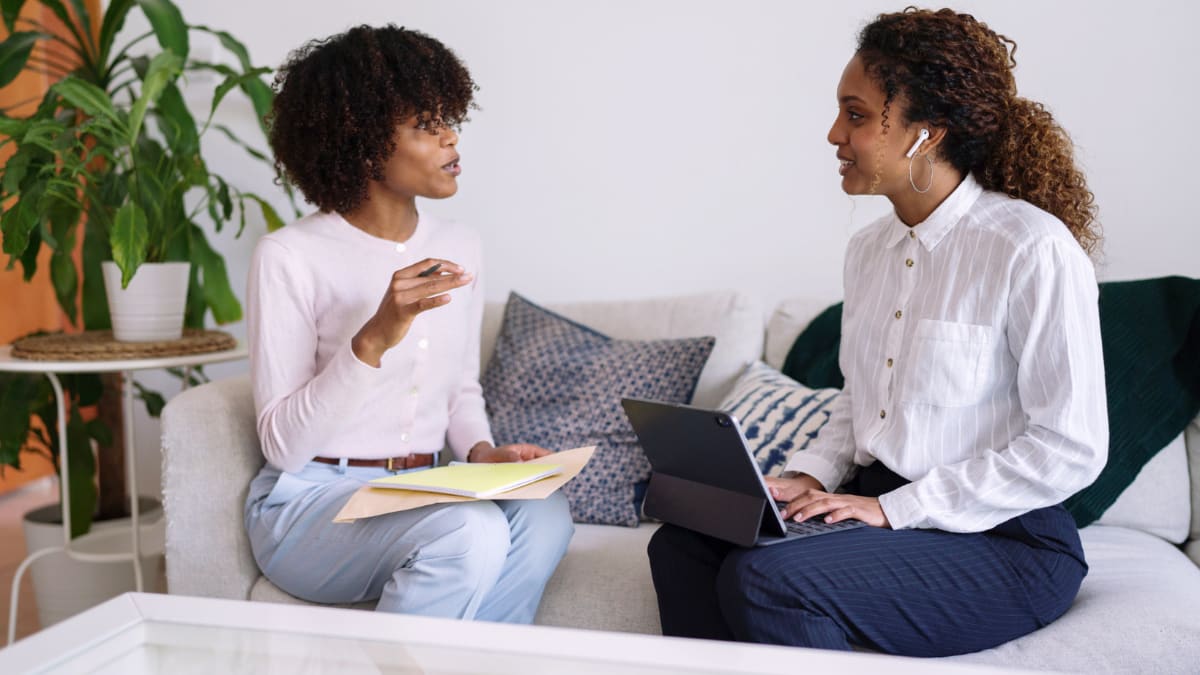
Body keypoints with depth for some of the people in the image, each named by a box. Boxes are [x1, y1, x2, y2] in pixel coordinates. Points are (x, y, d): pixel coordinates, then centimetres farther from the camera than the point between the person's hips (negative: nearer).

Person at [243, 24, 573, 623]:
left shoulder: (458, 247, 7)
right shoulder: (289, 257, -11)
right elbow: (282, 444, -15)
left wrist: (481, 452, -3)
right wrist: (376, 338, -27)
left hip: (422, 497, 5)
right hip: (310, 502, -5)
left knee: (543, 516, -26)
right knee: (472, 530, -33)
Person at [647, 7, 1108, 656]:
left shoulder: (1033, 249, -15)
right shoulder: (869, 248, 10)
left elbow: (1070, 449, -16)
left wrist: (896, 509, -17)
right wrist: (809, 477, 0)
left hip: (1000, 542, -7)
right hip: (875, 510, 8)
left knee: (764, 578, -27)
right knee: (680, 547, -11)